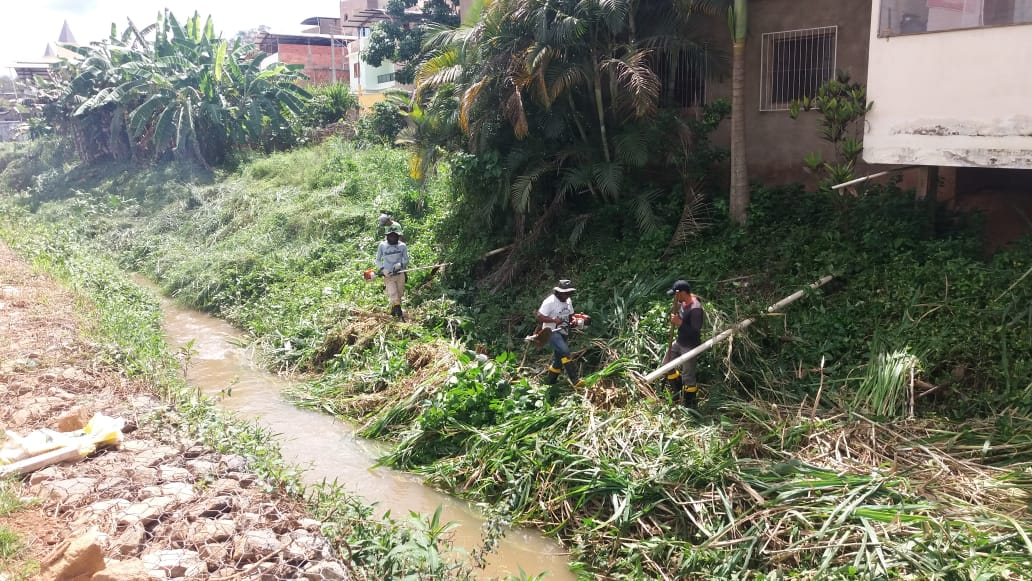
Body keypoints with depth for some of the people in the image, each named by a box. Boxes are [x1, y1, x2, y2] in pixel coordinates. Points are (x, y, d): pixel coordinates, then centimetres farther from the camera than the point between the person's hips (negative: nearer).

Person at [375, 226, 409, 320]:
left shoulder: (402, 246, 3)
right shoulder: (382, 245, 1)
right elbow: (378, 260, 9)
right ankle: (400, 316, -9)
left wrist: (400, 264, -13)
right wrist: (382, 269, -8)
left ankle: (393, 311, 31)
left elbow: (406, 260, 8)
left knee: (399, 295, 9)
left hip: (400, 274, 2)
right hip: (388, 275, -2)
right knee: (394, 296, -9)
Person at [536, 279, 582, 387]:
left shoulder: (568, 301, 10)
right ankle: (574, 380, -30)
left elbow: (570, 315, 19)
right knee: (565, 351, -25)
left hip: (563, 333, 9)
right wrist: (554, 320, -27)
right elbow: (539, 317, -18)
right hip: (551, 333, -9)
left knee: (559, 359, 10)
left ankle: (549, 380, 25)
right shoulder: (550, 302, -15)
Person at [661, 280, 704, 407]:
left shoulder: (695, 308, -29)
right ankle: (677, 391, 40)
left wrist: (679, 322, -32)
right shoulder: (683, 302, -2)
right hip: (679, 342, 9)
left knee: (688, 377, 4)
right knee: (666, 364, 20)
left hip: (690, 346, -9)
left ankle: (689, 404, 23)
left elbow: (696, 332, -29)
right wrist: (674, 320, -5)